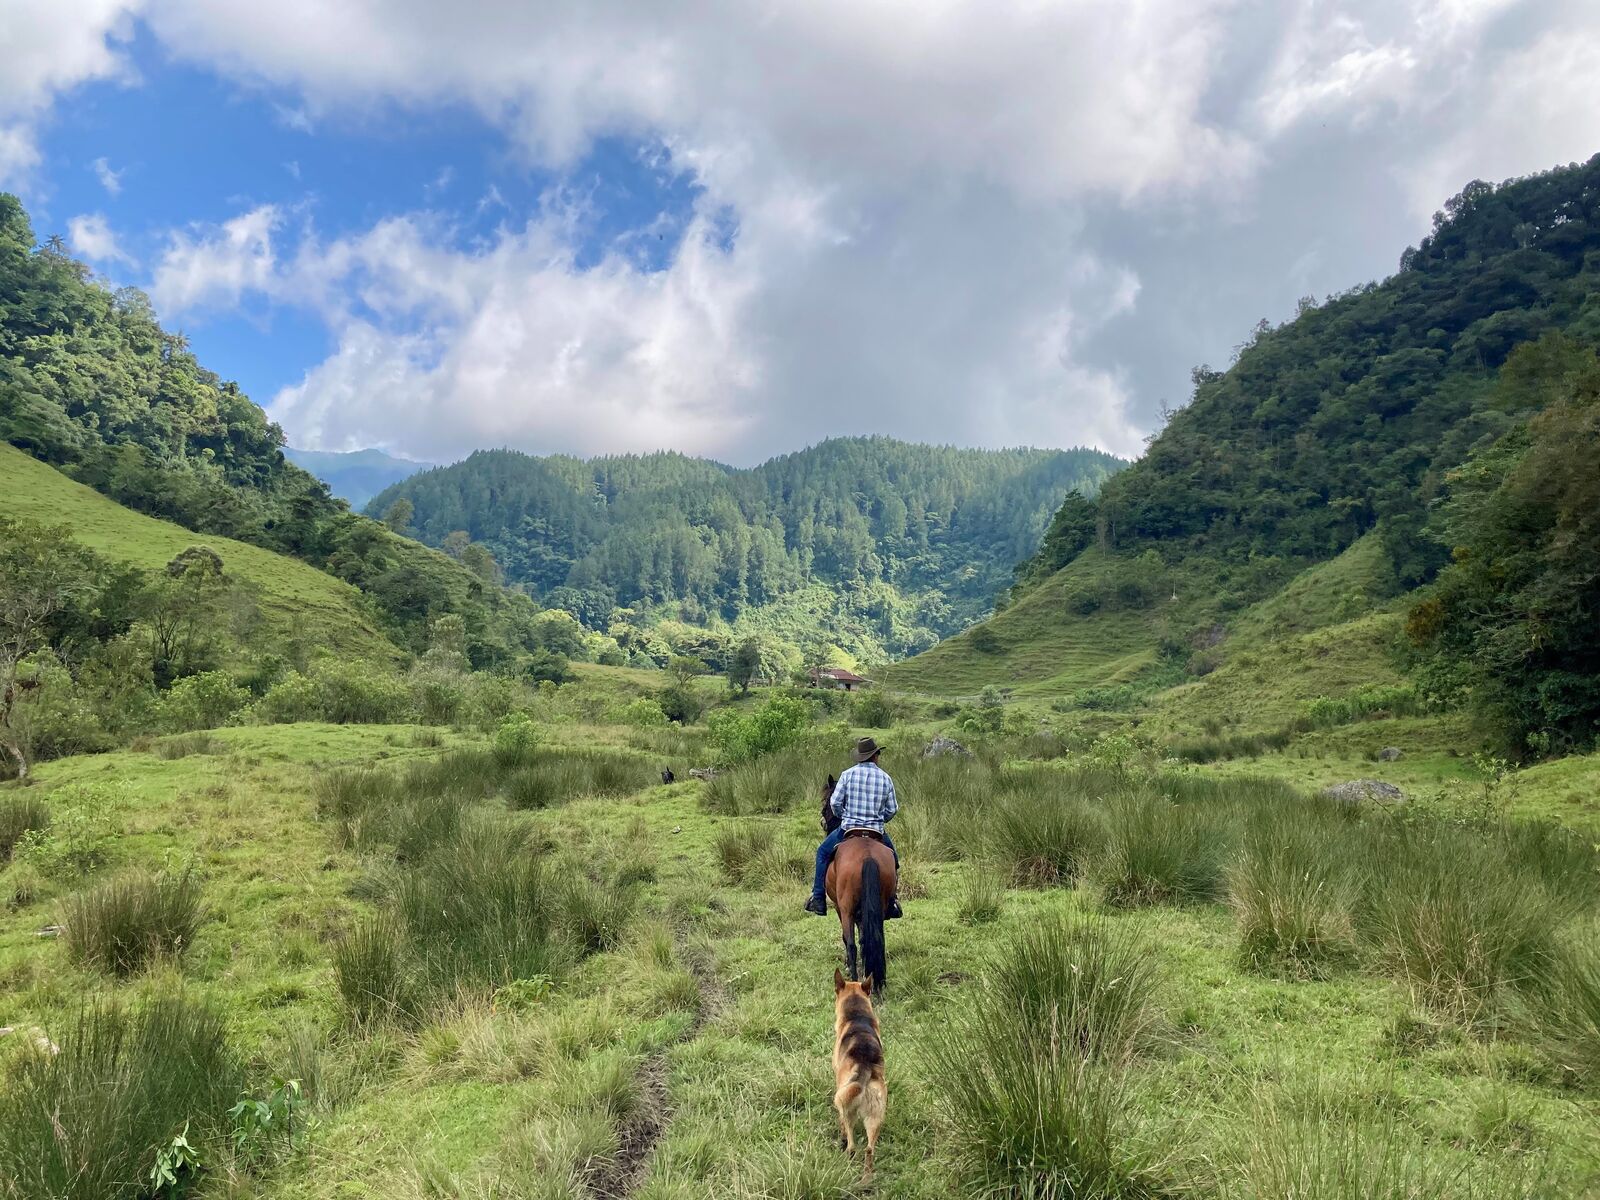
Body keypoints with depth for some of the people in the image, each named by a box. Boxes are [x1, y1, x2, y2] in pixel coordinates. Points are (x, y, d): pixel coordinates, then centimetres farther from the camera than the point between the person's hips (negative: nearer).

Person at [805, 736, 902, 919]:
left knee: (823, 853, 19)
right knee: (892, 858, 27)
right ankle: (891, 903, 23)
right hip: (877, 832, 1)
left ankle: (818, 899, 13)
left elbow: (835, 803, -6)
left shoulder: (848, 774, -5)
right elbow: (892, 810, 4)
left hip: (849, 828, -1)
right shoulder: (885, 778, 1)